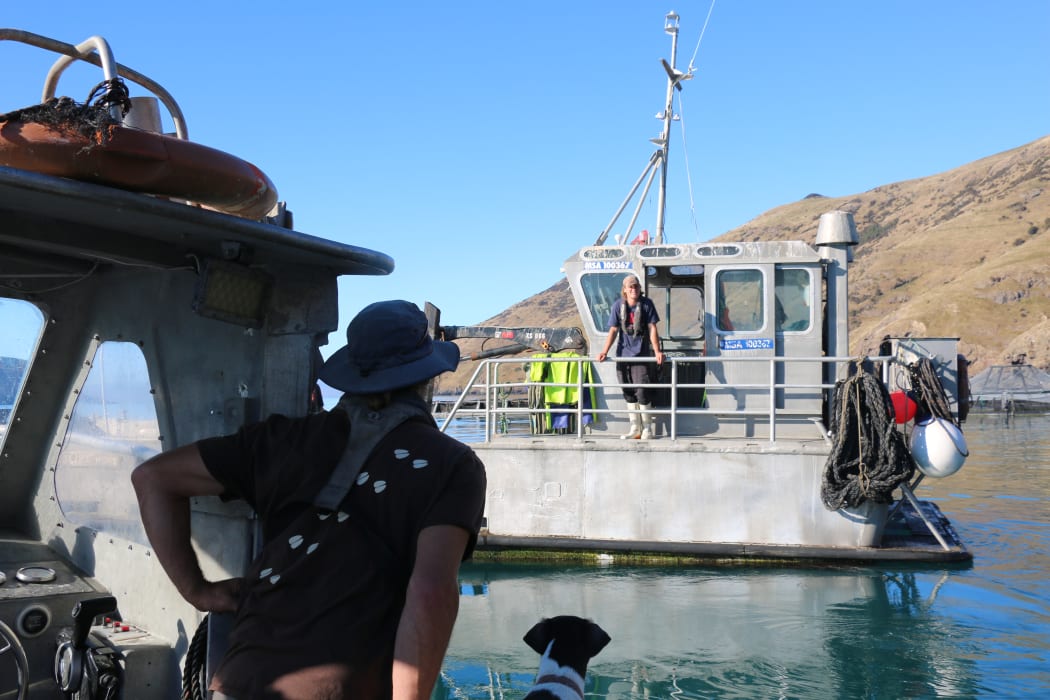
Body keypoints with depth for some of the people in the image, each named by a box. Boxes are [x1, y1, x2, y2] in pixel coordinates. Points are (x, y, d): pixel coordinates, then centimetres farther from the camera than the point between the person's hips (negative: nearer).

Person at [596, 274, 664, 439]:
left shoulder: (647, 304, -4)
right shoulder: (618, 305, 2)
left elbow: (652, 329, -5)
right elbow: (613, 330, 3)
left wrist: (657, 351, -12)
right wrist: (605, 351, -5)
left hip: (641, 354, -3)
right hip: (623, 354, 3)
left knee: (641, 390, -8)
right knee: (628, 392, 9)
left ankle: (647, 429, 4)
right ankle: (635, 428, 20)